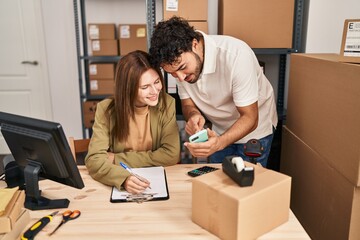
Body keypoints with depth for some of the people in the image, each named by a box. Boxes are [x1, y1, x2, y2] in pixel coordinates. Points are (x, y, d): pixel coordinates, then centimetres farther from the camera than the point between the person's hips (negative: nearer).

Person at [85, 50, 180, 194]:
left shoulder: (166, 104, -10)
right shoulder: (106, 110, -9)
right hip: (119, 185, 1)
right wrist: (124, 178, -34)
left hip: (158, 183, 0)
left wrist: (116, 158, -13)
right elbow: (94, 159, -14)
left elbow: (171, 155, -13)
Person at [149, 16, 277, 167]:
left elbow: (250, 118, -29)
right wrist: (193, 115, -31)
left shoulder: (236, 55, -35)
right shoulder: (179, 60, -18)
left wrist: (220, 143, -47)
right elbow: (188, 104, -7)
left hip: (254, 129, -4)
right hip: (218, 131, 5)